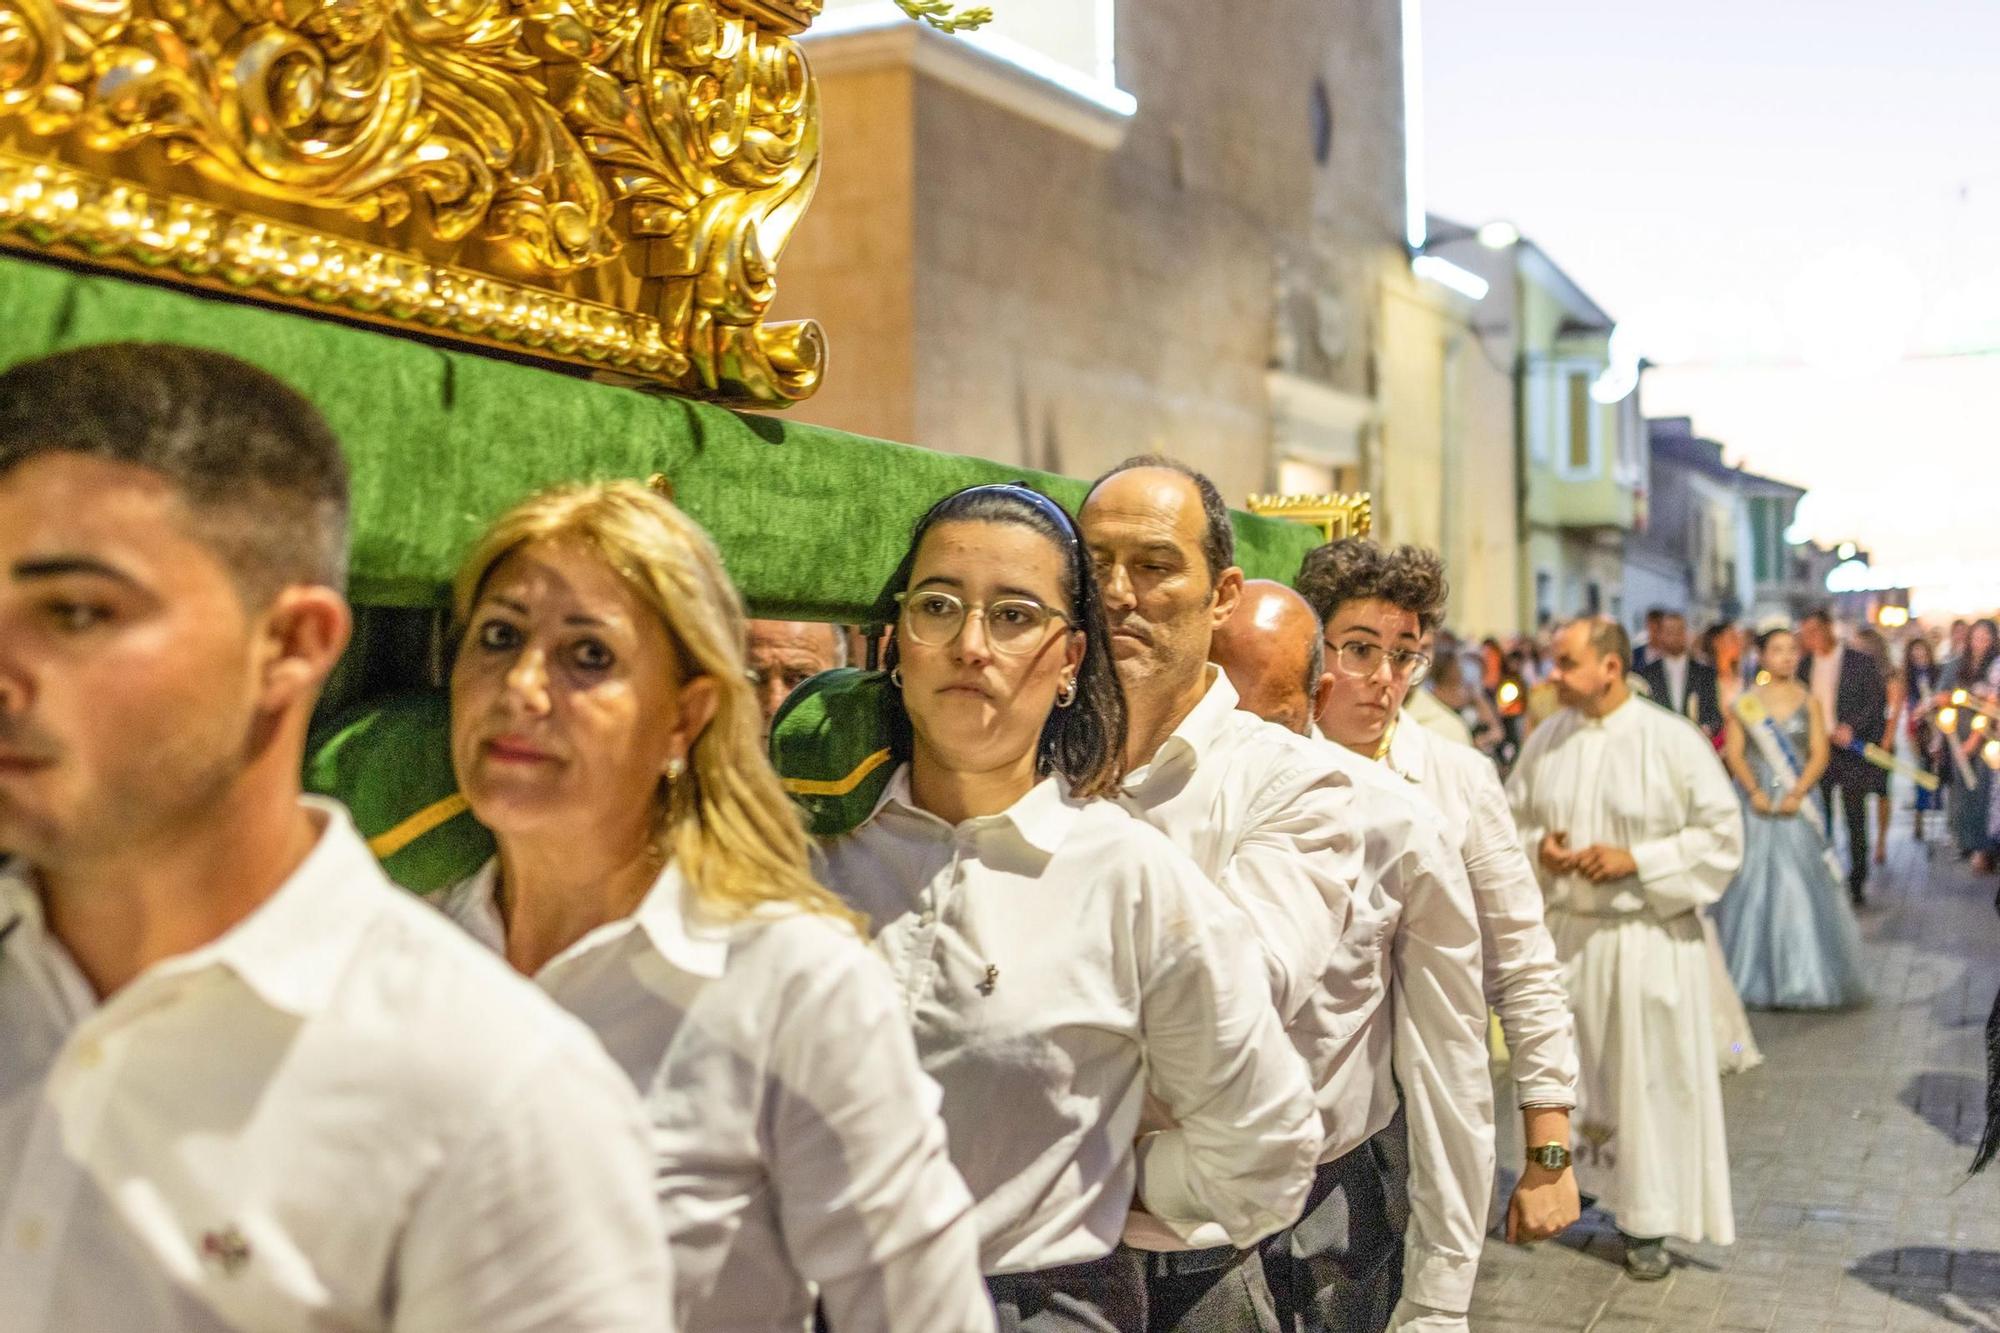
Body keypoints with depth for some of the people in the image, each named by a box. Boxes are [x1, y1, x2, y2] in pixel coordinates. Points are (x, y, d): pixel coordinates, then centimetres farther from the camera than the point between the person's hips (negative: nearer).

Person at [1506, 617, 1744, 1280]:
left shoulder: (1673, 740, -10)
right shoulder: (1545, 740, 2)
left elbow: (1722, 833, -9)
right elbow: (1511, 818, 14)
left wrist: (1636, 859, -17)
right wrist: (1536, 847, -8)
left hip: (1647, 938, -4)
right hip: (1563, 932, 4)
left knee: (1648, 1078, 2)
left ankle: (1648, 1224, 15)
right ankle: (1580, 1179, 32)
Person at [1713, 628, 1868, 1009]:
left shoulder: (1809, 703, 6)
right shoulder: (1745, 703, 4)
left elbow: (1819, 755, 0)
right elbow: (1734, 753, -2)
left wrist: (1796, 795, -13)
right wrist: (1755, 793, -15)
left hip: (1796, 804, 1)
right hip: (1757, 805, 0)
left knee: (1802, 886, -2)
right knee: (1753, 885, 0)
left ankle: (1804, 976, 7)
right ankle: (1754, 975, 10)